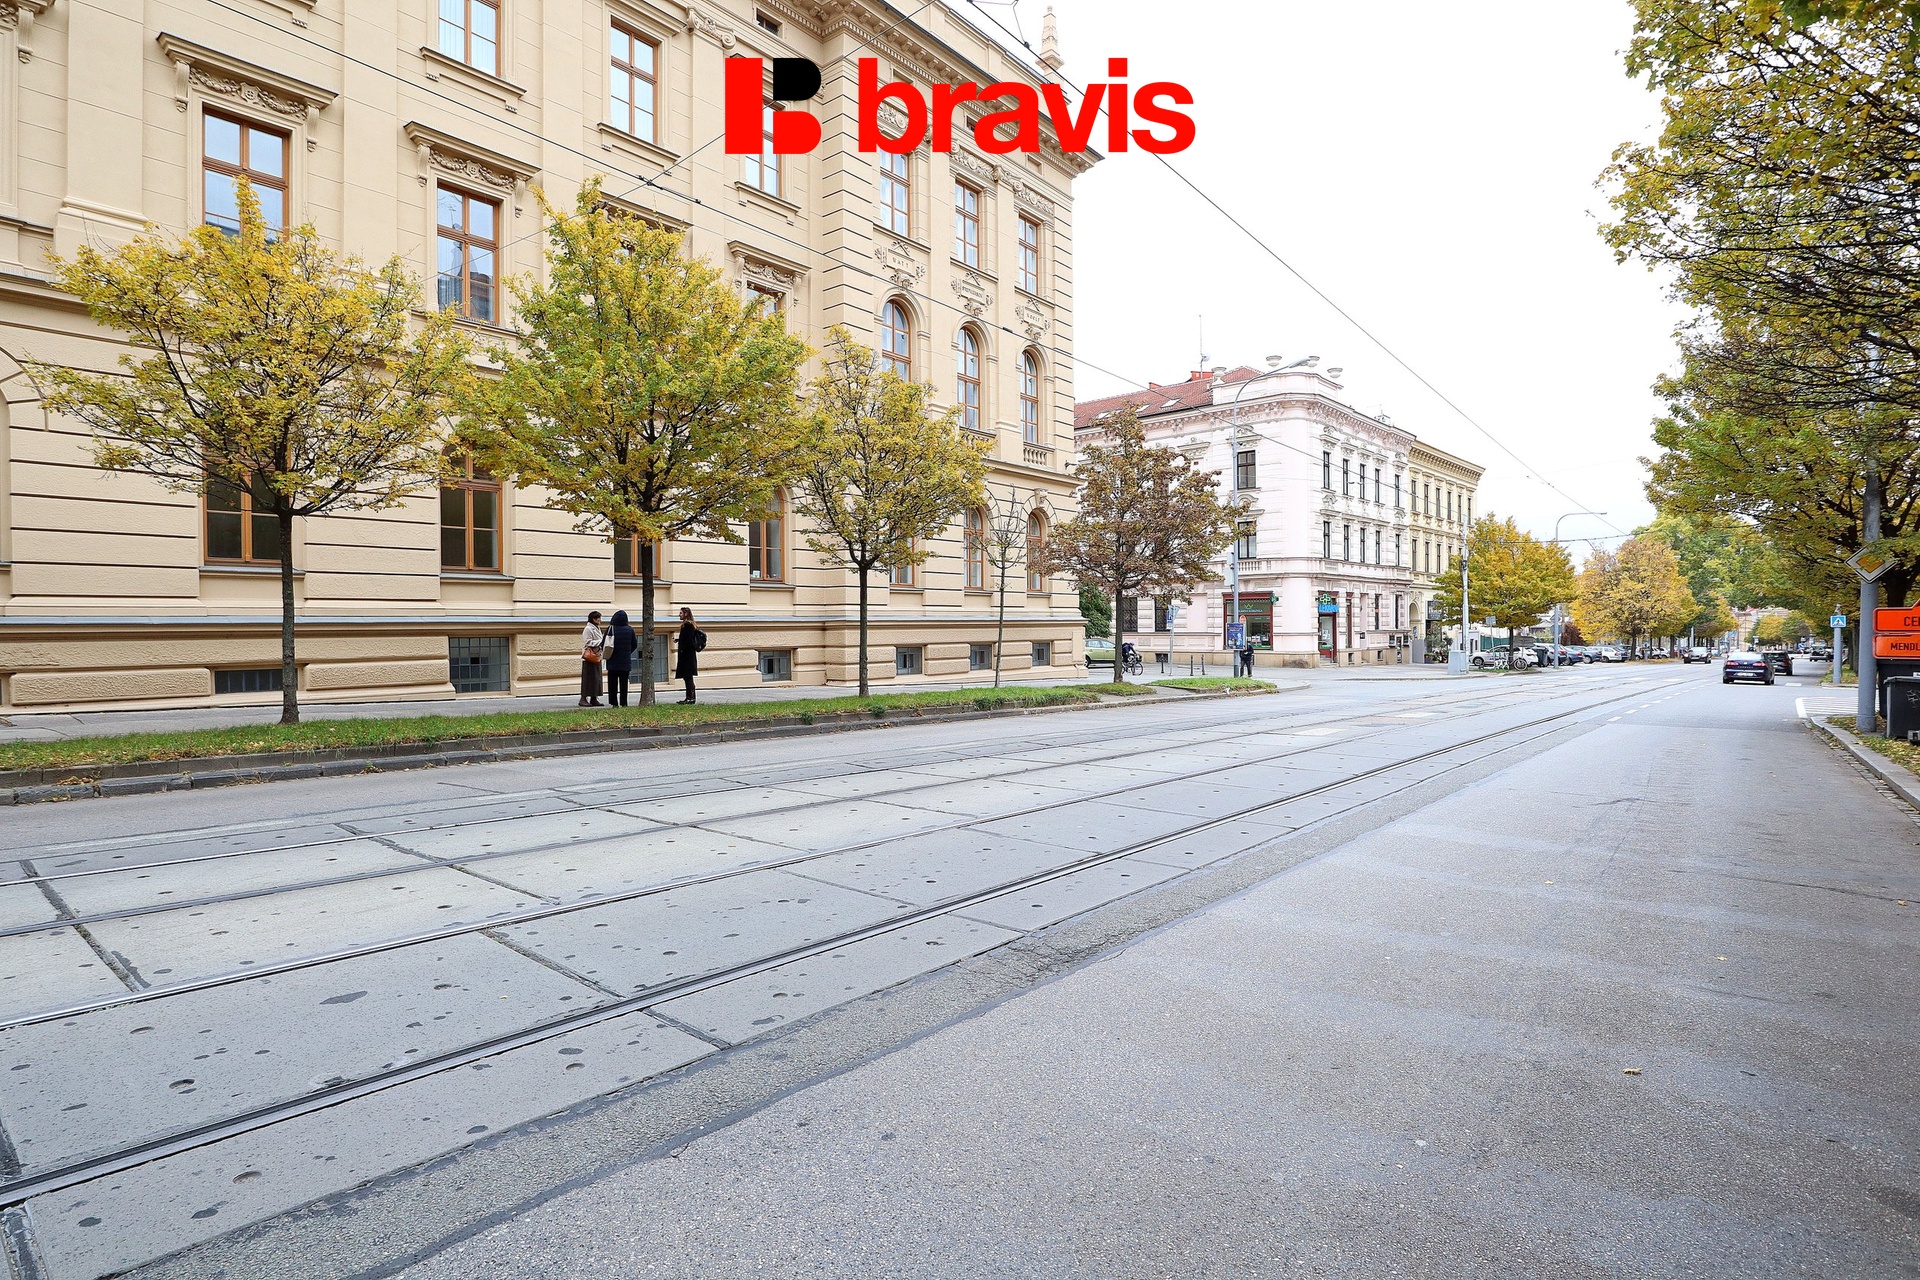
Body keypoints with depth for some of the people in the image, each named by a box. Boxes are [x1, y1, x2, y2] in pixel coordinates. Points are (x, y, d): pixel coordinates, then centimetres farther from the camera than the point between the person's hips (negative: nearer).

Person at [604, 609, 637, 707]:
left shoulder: (611, 629, -10)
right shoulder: (630, 630, -4)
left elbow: (604, 645, -7)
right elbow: (635, 645, 5)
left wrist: (607, 654, 12)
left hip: (613, 661, -1)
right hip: (625, 662, 1)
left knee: (612, 683, 7)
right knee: (624, 683, 6)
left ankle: (614, 703, 5)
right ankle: (623, 702, 3)